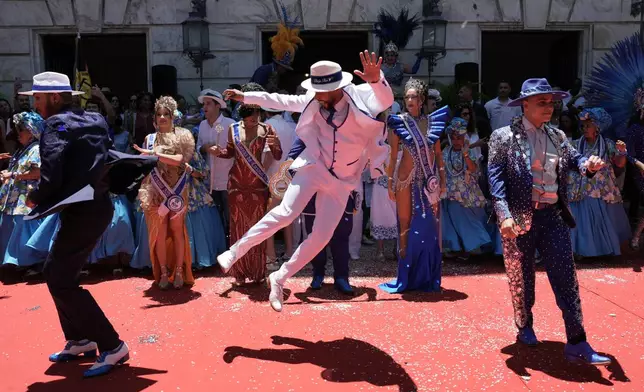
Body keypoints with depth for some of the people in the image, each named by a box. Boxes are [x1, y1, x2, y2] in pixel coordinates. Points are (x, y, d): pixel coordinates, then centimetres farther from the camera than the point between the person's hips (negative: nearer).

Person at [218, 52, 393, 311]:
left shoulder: (360, 98, -15)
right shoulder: (313, 101, -5)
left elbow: (386, 100, -36)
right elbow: (281, 101, 10)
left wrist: (376, 80, -57)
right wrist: (245, 97, 16)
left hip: (342, 180, 0)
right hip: (314, 167, 0)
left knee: (322, 236, 0)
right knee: (286, 213, -21)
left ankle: (279, 278, 16)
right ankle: (236, 251, -7)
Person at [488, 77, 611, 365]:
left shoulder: (557, 136, 12)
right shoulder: (504, 137, -5)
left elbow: (573, 160, 8)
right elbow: (495, 177, -12)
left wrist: (588, 164, -17)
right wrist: (504, 215, -21)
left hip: (553, 215, 4)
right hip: (520, 217, -4)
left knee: (566, 277, 2)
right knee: (521, 277, 11)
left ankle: (577, 343, 9)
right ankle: (525, 328, 33)